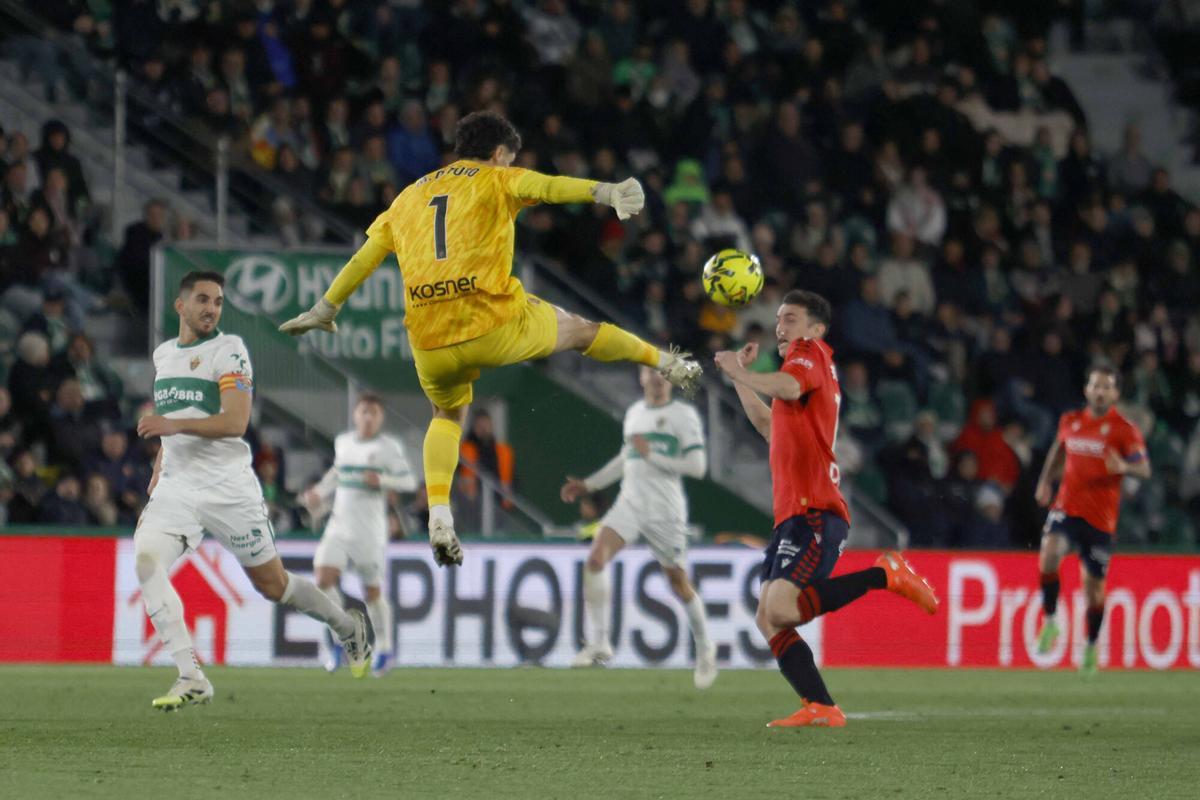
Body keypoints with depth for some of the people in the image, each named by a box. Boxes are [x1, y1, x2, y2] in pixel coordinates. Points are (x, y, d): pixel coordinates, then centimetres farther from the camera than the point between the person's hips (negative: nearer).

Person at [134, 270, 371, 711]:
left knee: (272, 584, 5)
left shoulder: (229, 350, -7)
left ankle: (347, 625, 35)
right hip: (176, 486, 5)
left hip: (227, 486, -5)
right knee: (147, 561, -21)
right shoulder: (163, 354, 14)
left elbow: (235, 422, -19)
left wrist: (174, 425, -29)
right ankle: (191, 678, -21)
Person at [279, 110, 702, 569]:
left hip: (432, 339, 4)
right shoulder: (496, 181, 8)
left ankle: (438, 514, 8)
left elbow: (364, 259, 24)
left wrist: (324, 310, 35)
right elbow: (547, 187, -13)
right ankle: (666, 363, 38)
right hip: (496, 324, -4)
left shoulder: (410, 197, 22)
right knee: (578, 331, 22)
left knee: (448, 415, 28)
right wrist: (606, 192, -29)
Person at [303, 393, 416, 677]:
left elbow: (409, 481, -6)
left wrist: (382, 480, -22)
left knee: (372, 591, 3)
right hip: (339, 528, 3)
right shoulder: (342, 442, 10)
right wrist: (321, 492, 16)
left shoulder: (389, 448, -4)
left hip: (370, 532, -3)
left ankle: (384, 648, 23)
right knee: (324, 579, -15)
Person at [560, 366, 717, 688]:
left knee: (678, 580, 5)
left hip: (666, 510, -4)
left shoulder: (684, 415, -4)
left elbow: (697, 466, -11)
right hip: (629, 502, 4)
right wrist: (588, 484, 22)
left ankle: (704, 648, 28)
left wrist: (653, 455, -15)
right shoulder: (634, 413, 13)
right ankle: (598, 642, -15)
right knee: (596, 558, -18)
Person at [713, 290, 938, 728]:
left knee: (779, 607, -24)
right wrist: (740, 375, 36)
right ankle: (820, 708, -4)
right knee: (768, 620, 2)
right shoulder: (814, 370, 27)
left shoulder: (811, 352, -1)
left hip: (814, 515, -10)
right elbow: (771, 426, 41)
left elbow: (787, 387, -26)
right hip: (795, 514, 10)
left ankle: (885, 574, -12)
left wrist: (738, 370, -19)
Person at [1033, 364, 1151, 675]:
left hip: (1101, 517, -2)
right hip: (1067, 506, 2)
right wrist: (1045, 482, 14)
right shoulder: (1070, 421, 8)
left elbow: (1145, 469, -12)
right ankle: (1050, 622, -12)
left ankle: (1091, 648, 26)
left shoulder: (1125, 429, -4)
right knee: (1049, 554, -27)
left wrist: (1125, 467, -33)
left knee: (1094, 585, 4)